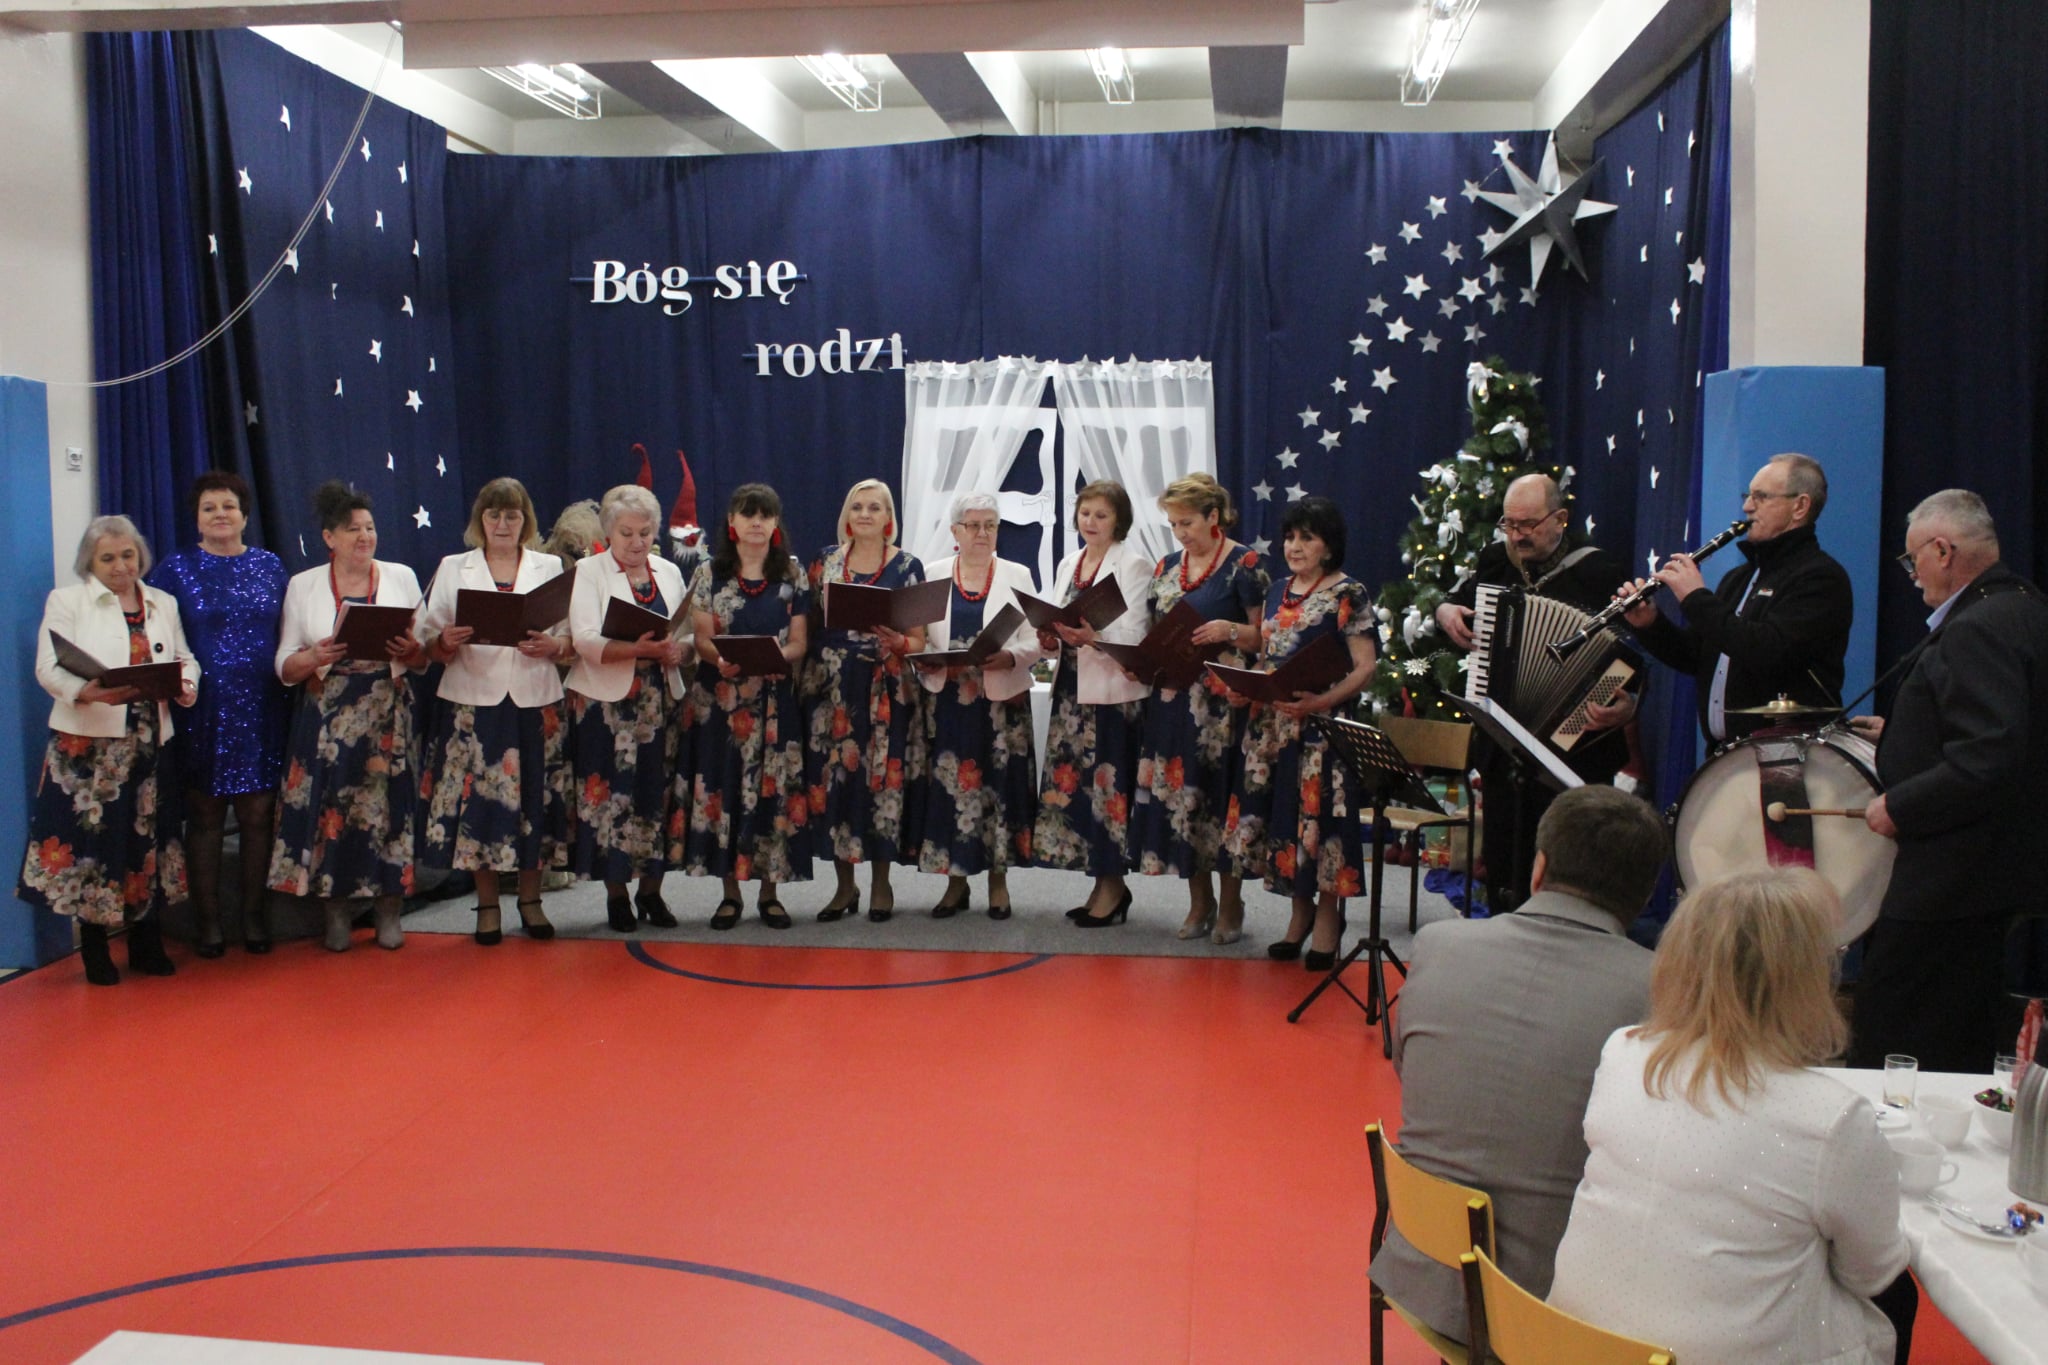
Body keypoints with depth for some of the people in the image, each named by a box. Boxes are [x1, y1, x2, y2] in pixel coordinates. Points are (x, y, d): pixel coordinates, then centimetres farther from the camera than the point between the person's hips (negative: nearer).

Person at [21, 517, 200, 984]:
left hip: (150, 744, 4)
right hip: (89, 746, -3)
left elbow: (185, 658, 15)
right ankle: (95, 953, 11)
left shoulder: (163, 604, 15)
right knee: (93, 839, -2)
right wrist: (88, 691, -26)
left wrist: (187, 684, -8)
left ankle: (147, 946, 18)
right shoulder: (65, 601, 3)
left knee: (147, 840, 6)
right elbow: (50, 668, -7)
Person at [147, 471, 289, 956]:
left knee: (258, 812, 4)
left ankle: (255, 917, 15)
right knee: (204, 814, 3)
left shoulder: (271, 566, 10)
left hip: (261, 710, 2)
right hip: (203, 711, -2)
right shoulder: (175, 569, 4)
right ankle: (207, 921, 13)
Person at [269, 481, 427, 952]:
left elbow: (424, 657, 9)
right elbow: (285, 668, 5)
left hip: (387, 714, 0)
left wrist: (409, 650, -13)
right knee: (330, 806, -2)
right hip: (327, 718, 0)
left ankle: (388, 909, 10)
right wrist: (315, 657, -15)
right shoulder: (303, 585, 7)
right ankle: (338, 912, 12)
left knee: (388, 804, -2)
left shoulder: (402, 577, 9)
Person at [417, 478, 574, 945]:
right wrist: (447, 641, -16)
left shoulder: (550, 568, 12)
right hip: (473, 703, 0)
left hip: (536, 702, 1)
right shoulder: (453, 569, 11)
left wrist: (553, 646, -13)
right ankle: (487, 905, 13)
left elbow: (576, 638, 8)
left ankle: (530, 899, 17)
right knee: (478, 802, -1)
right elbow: (430, 641, 6)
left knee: (534, 799, 2)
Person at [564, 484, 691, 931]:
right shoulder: (588, 572, 0)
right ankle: (616, 895, 11)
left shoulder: (669, 572, 14)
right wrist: (638, 648, -27)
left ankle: (652, 890, 17)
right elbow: (585, 641, -12)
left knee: (658, 794, 5)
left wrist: (677, 649, -11)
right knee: (612, 795, -2)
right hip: (607, 704, -3)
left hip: (663, 702, 4)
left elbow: (690, 634, 12)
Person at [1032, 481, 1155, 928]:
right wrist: (1050, 637, -6)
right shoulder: (1068, 564, 16)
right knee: (1073, 784, 6)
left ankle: (1112, 884, 7)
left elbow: (1133, 634, -13)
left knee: (1108, 786, -5)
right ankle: (1103, 885, 17)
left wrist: (1093, 636, -30)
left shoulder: (1133, 564, -4)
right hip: (1072, 690, 7)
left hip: (1113, 693, -7)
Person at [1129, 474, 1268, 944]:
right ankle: (1199, 901, 18)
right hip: (1173, 699, 6)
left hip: (1223, 703, -5)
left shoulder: (1244, 564, -4)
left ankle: (1230, 905, 11)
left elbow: (1265, 635, -5)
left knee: (1222, 795, -3)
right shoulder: (1167, 567, 13)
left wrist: (1229, 630, -22)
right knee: (1177, 793, 6)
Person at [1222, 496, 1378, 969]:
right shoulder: (1277, 590, 14)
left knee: (1321, 816, -4)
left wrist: (1320, 701, -24)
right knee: (1284, 817, 8)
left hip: (1324, 727, -6)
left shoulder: (1348, 594, -5)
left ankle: (1328, 918, 11)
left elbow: (1365, 667, -10)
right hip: (1273, 725, 6)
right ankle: (1300, 912, 23)